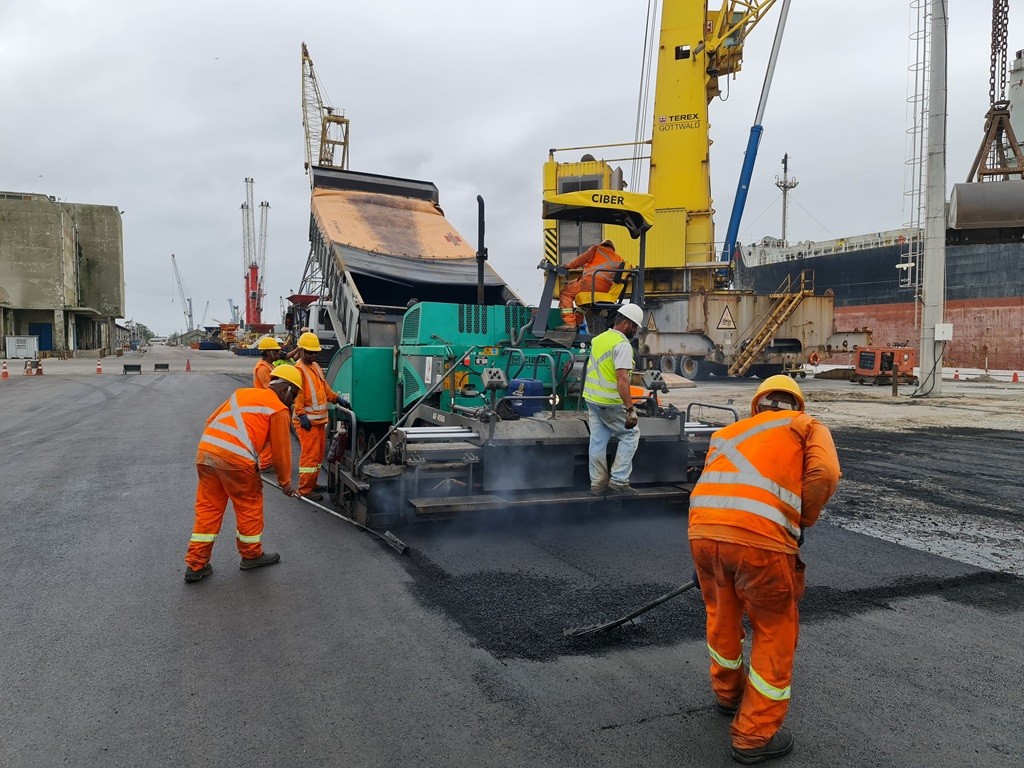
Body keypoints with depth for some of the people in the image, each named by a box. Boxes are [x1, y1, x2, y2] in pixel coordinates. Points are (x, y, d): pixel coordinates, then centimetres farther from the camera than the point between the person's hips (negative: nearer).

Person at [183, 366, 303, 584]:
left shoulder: (242, 393, 24)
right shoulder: (278, 409, 5)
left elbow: (211, 421, 24)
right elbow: (281, 450, 7)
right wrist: (285, 481, 18)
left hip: (205, 451, 7)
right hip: (235, 458, -7)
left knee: (208, 508, 15)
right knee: (250, 505, 13)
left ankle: (195, 565, 19)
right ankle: (251, 555, 29)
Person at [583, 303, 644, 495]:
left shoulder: (598, 339, 12)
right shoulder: (623, 345, -15)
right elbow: (622, 379, -24)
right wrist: (630, 409, -24)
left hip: (591, 398, 8)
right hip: (610, 403, -8)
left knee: (598, 441, 12)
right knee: (630, 435, 5)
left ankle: (598, 483, 16)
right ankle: (618, 480, 3)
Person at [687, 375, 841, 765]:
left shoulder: (727, 432, 31)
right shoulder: (807, 426, 19)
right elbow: (824, 473, -2)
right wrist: (801, 523, 14)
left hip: (702, 531, 5)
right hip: (759, 537, -4)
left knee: (722, 614, 29)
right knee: (775, 632, 17)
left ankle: (728, 693, 51)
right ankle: (755, 736, 26)